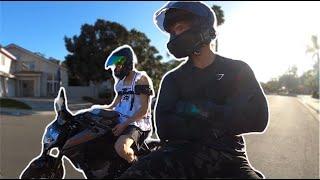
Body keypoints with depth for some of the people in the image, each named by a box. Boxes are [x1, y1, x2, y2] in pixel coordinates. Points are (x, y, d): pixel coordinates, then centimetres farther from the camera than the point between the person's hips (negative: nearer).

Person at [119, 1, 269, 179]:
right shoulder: (172, 78, 9)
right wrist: (213, 127, -11)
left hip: (227, 156, 1)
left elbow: (258, 119, -6)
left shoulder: (238, 70, 8)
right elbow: (164, 128, -4)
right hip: (181, 152, 0)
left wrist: (203, 109, -9)